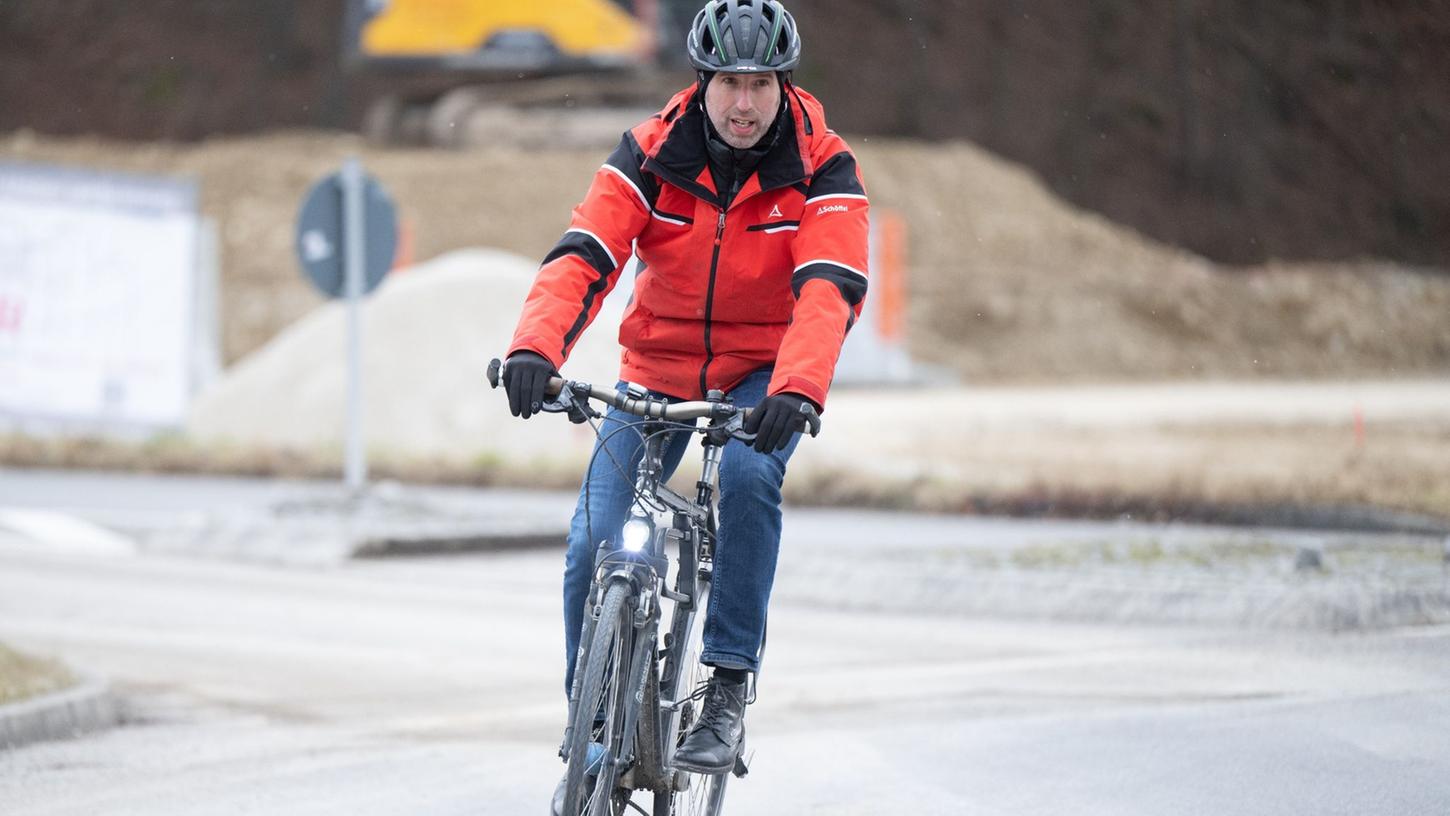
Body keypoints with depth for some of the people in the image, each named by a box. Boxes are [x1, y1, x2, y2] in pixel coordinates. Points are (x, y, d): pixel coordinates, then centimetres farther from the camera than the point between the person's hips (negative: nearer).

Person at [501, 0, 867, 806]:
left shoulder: (822, 168, -17)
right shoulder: (652, 154, -13)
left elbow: (830, 288, -30)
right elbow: (582, 257, -23)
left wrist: (797, 389, -48)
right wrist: (536, 348, -42)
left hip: (764, 373, -2)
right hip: (658, 368, 2)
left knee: (748, 473, -34)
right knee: (595, 542, -12)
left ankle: (729, 687, -24)